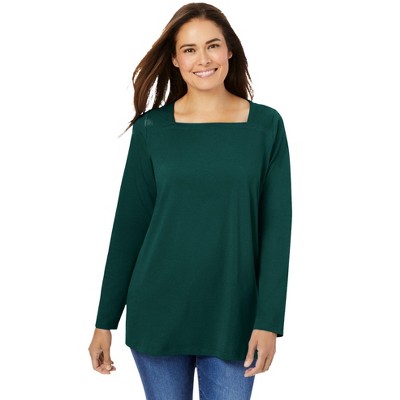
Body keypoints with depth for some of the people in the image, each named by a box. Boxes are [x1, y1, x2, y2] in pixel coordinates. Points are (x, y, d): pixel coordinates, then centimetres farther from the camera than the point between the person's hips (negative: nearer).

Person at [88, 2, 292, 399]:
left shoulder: (266, 125, -1)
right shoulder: (151, 128, 0)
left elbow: (277, 226, -2)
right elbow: (129, 225, 2)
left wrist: (269, 320, -9)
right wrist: (105, 322, 2)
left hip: (232, 316, 0)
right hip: (158, 313, 1)